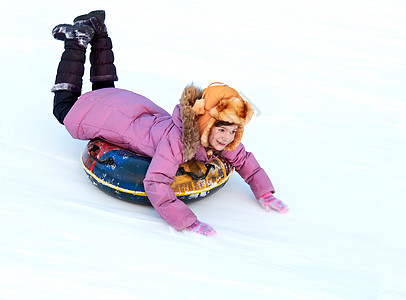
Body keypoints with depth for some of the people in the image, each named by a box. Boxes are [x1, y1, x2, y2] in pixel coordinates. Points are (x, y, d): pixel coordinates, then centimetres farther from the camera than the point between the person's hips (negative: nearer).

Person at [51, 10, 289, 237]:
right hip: (122, 119, -6)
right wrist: (187, 222, -54)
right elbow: (155, 184, -50)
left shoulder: (225, 140, -25)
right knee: (67, 106, 22)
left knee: (106, 91, 36)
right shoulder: (176, 139, -46)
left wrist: (265, 192, -19)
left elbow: (244, 160, -8)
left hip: (150, 114, 6)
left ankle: (97, 30, 39)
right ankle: (78, 39, 26)